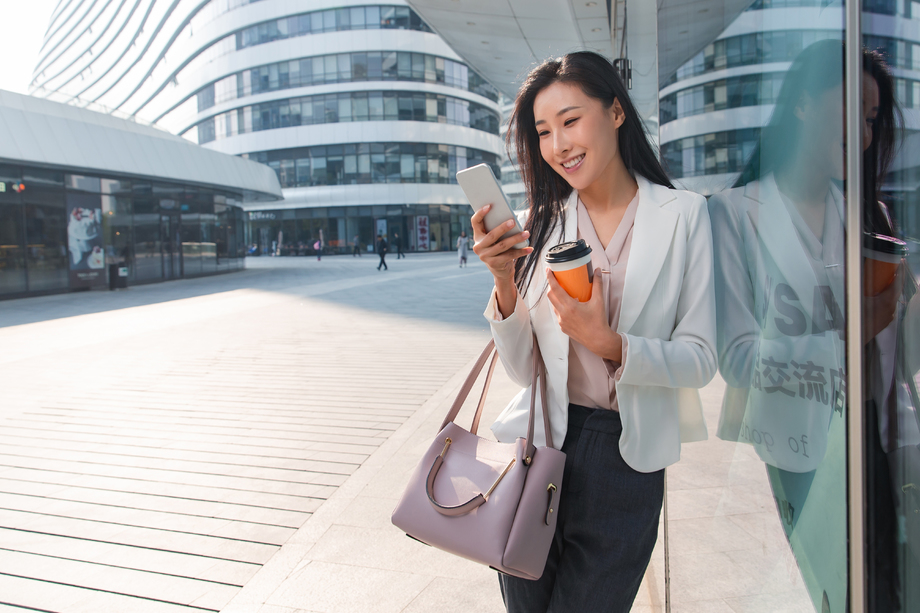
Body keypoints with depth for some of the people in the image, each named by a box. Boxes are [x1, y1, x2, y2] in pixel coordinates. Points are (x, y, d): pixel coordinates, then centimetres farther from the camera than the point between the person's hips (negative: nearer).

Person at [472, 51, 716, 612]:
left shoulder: (683, 216, -5)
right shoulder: (540, 225, -1)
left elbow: (701, 359, -7)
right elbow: (523, 369, -2)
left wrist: (610, 344, -24)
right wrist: (504, 280, -18)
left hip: (628, 460, -2)